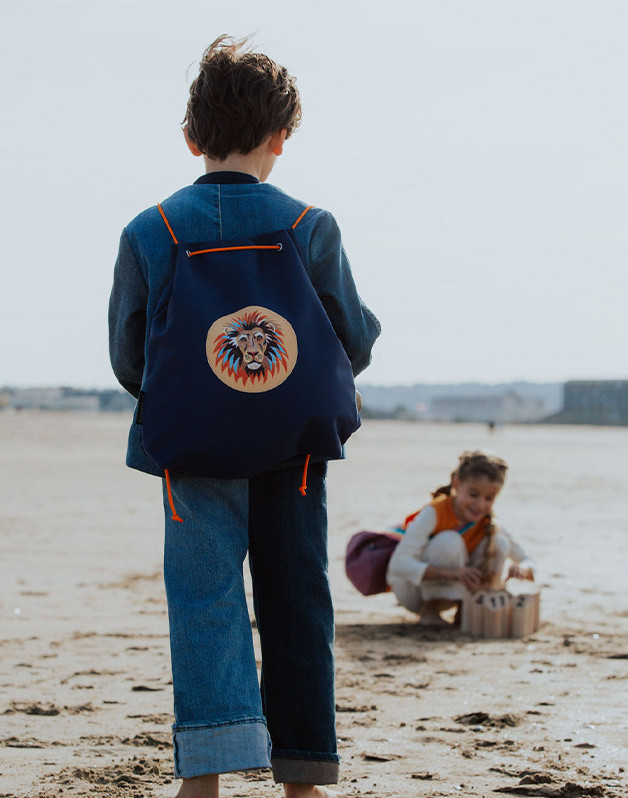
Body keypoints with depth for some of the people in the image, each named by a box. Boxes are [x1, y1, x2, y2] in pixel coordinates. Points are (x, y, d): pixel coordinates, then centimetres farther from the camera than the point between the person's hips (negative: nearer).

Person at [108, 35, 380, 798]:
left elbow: (127, 360, 2)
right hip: (292, 448, 0)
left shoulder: (149, 232, -3)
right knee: (296, 605, 9)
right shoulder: (310, 227, -4)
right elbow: (354, 343, 2)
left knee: (204, 600, 2)